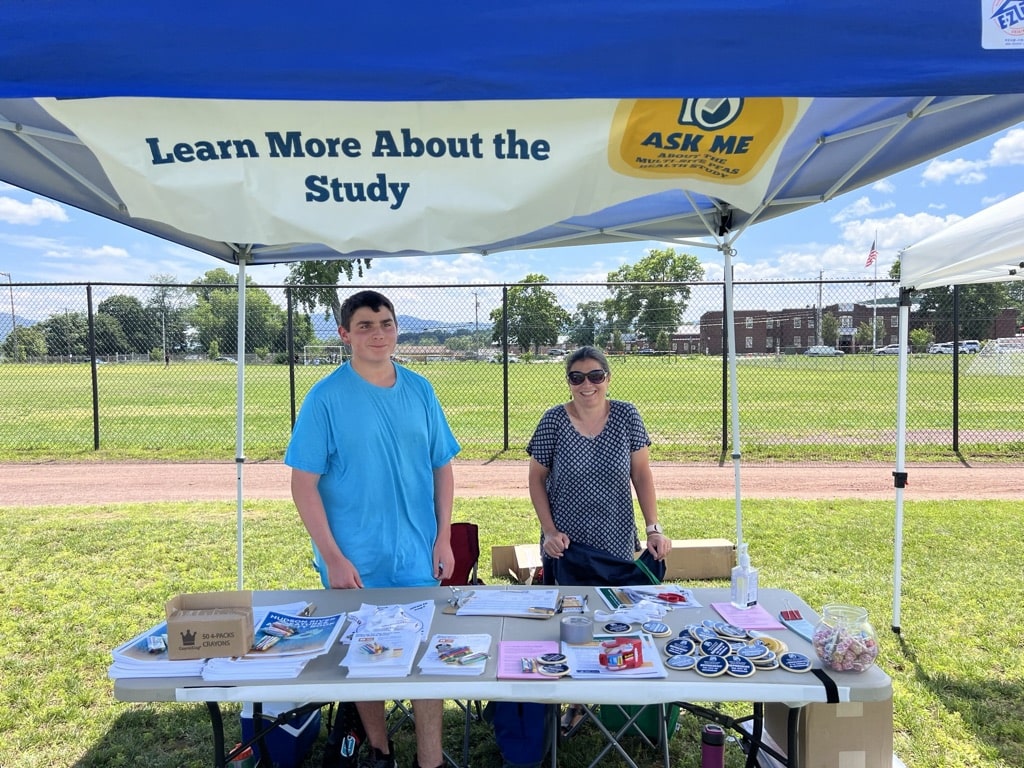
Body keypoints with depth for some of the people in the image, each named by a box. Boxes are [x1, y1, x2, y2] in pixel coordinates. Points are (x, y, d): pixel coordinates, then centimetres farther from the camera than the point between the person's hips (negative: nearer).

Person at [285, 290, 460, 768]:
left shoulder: (419, 390, 0)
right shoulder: (326, 398, -10)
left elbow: (442, 468, 5)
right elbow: (304, 485, -10)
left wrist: (444, 539, 1)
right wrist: (333, 558, -13)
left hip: (418, 557, 2)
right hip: (355, 562, -2)